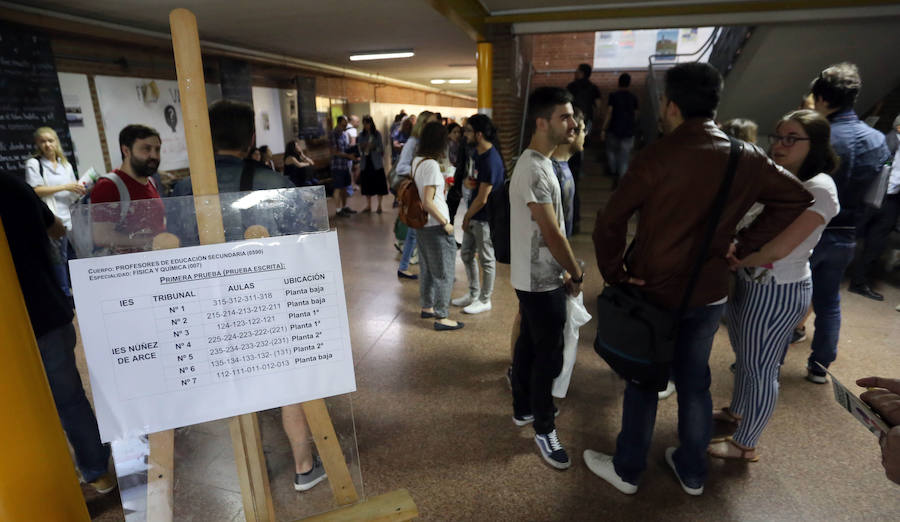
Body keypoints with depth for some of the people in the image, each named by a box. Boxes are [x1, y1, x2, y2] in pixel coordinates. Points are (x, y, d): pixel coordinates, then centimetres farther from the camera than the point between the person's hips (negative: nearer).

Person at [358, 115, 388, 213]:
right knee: (367, 185, 7)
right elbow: (359, 149, 9)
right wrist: (362, 147, -12)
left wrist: (374, 147, -20)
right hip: (366, 162, 3)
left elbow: (381, 148, -4)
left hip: (376, 162, -3)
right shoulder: (361, 135, 8)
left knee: (379, 184, -1)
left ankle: (379, 206, 10)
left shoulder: (377, 134, -1)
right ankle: (368, 206, 19)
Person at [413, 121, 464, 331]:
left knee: (427, 268, 21)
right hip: (436, 227, -9)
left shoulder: (417, 161, 5)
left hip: (422, 225, 9)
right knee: (444, 273, 3)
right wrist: (446, 223, -17)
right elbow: (427, 202, -25)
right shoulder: (432, 165, -21)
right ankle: (441, 317, 11)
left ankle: (427, 307, 36)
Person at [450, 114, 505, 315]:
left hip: (484, 218, -10)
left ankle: (485, 300, 21)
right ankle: (474, 294, 34)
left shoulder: (491, 161, -24)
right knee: (466, 254, 18)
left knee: (486, 260, 6)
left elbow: (482, 199, -21)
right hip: (473, 215, 10)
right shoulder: (477, 152, 5)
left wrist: (467, 217, -9)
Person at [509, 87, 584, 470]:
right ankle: (544, 428, 18)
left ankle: (523, 409, 36)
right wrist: (576, 273, -10)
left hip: (536, 277, 10)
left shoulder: (537, 162, 11)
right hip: (541, 281, -10)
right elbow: (551, 232, -23)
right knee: (549, 355, 2)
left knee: (529, 345, 20)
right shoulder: (535, 169, -22)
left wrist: (564, 270, 12)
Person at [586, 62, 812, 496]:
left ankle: (627, 470, 29)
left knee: (643, 382, 12)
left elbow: (609, 222, -20)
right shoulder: (748, 158, -3)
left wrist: (614, 274, -8)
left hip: (654, 291, -4)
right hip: (709, 293, 5)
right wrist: (745, 247, 5)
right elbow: (797, 198, 8)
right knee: (694, 381, 20)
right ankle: (692, 472, 37)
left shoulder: (658, 156, -19)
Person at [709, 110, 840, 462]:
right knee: (743, 356, 24)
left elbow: (777, 249, -24)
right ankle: (737, 410, 47)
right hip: (748, 282, 7)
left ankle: (745, 445, 24)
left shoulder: (819, 189, -17)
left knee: (760, 368, 7)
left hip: (779, 292, -7)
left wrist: (733, 260, -10)